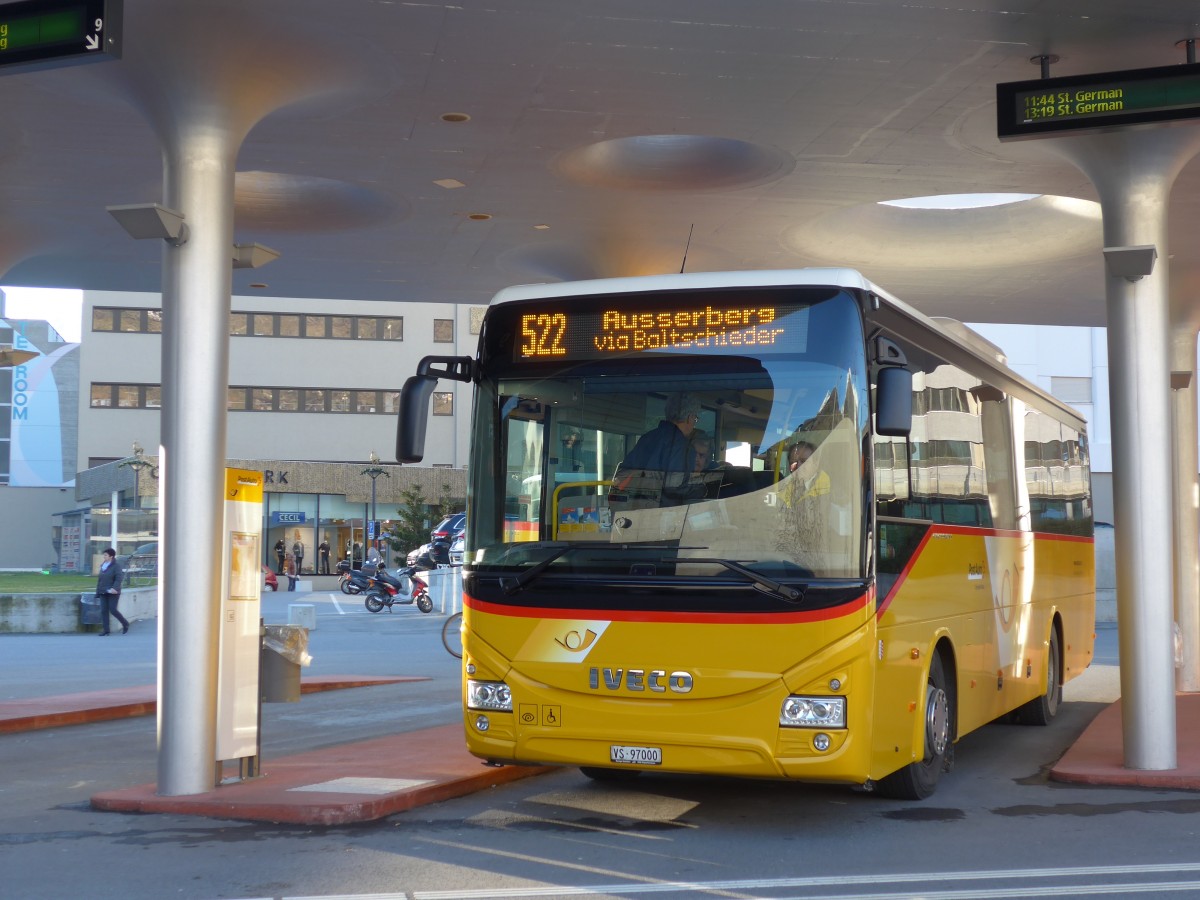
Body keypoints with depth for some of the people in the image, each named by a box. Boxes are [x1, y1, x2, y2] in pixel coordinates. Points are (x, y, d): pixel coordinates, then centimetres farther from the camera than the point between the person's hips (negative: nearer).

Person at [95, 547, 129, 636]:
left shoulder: (116, 565, -6)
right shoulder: (103, 566, 15)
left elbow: (118, 579, -17)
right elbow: (100, 580, 17)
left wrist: (115, 588, -32)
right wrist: (98, 593, 15)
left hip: (112, 592, -7)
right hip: (103, 592, 7)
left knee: (113, 610, -10)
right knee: (104, 611, -1)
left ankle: (125, 624, 10)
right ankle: (106, 630, 1)